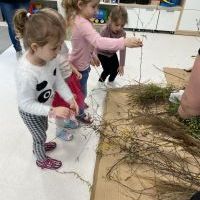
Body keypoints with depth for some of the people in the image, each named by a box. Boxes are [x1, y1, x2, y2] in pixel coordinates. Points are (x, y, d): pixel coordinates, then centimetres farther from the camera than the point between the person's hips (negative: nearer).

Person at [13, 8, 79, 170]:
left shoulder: (50, 57, -22)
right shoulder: (26, 74, -42)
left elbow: (58, 80, -8)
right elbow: (27, 104, -30)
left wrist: (70, 99, -14)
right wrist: (53, 111, -34)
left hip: (44, 106, 6)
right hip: (31, 113, -6)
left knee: (43, 131, 32)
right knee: (40, 136, 20)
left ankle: (39, 146, 65)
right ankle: (42, 160, 51)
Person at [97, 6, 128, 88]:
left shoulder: (122, 33, -23)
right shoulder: (104, 31, -33)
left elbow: (122, 49, -21)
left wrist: (121, 65, -20)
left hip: (112, 53, 4)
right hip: (102, 53, -4)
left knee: (116, 68, 0)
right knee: (108, 70, -10)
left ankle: (111, 81, 30)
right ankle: (101, 81, 21)